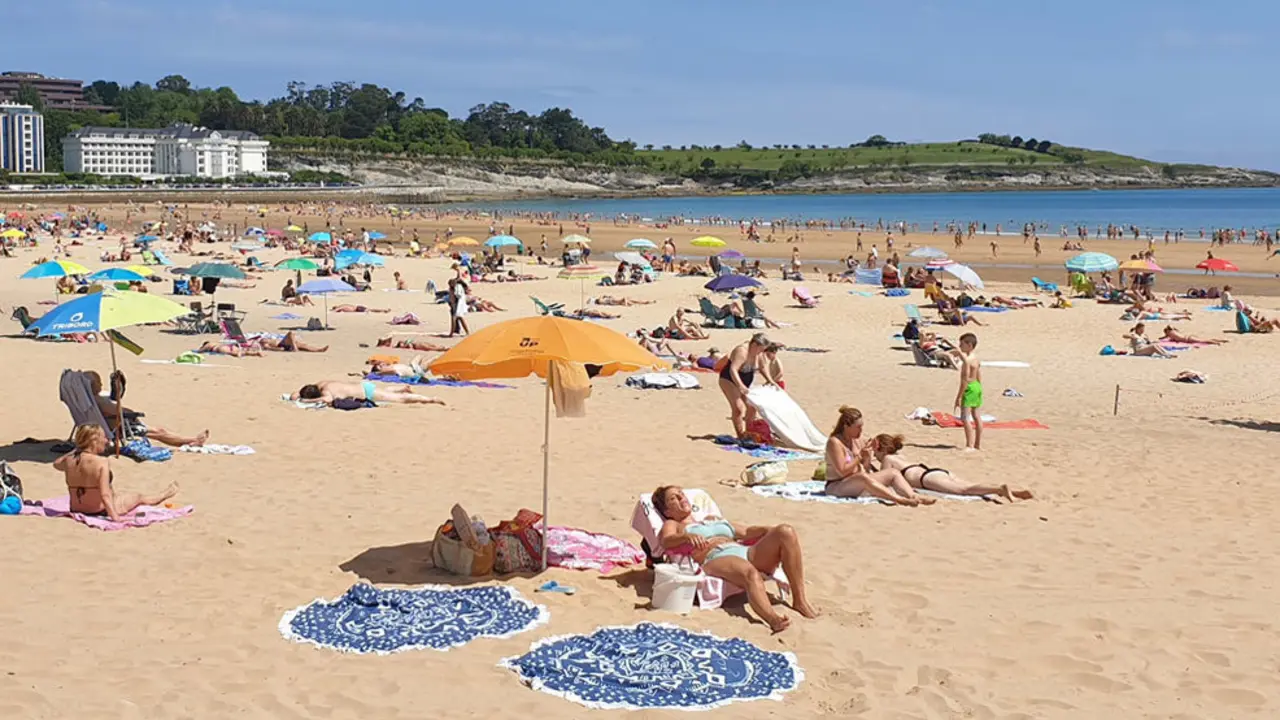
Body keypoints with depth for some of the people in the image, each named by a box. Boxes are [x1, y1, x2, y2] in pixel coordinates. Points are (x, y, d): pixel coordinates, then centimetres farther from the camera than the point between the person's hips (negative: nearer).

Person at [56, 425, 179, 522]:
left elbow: (56, 463, 18)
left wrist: (76, 449, 12)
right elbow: (105, 495, -32)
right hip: (101, 510, -6)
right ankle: (166, 493, 50)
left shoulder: (69, 460, -9)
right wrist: (115, 517, -33)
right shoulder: (102, 462, -27)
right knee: (139, 497, 22)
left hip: (76, 509, 6)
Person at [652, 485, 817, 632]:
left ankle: (800, 601, -27)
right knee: (750, 573, -41)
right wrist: (687, 536, -24)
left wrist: (771, 530, 14)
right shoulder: (672, 525, 23)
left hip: (748, 553, 6)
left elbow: (746, 531, 34)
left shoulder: (713, 519, 41)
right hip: (716, 559, -6)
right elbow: (666, 540, 0)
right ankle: (772, 618, -68)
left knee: (786, 532, -21)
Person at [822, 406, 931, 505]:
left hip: (859, 484, 9)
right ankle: (899, 500, -52)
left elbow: (866, 469, 12)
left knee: (893, 472, -7)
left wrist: (867, 459, -8)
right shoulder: (834, 442, -12)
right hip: (836, 486, -9)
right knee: (863, 477, -39)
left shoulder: (858, 441, 11)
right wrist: (859, 456, -17)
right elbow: (842, 471, -20)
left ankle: (913, 497, -32)